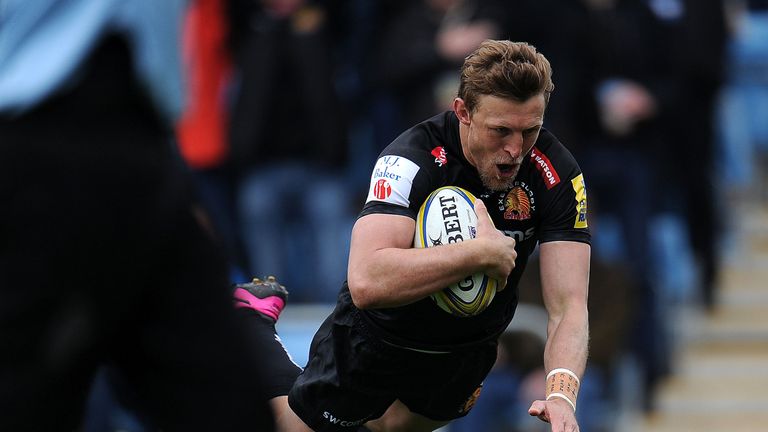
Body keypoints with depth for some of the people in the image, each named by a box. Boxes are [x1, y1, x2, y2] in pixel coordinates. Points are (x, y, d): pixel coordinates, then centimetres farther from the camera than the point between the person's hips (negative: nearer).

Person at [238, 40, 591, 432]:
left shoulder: (557, 174, -23)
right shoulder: (412, 160, -34)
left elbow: (568, 306, -28)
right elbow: (366, 282, -49)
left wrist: (561, 394, -47)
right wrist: (482, 253, -46)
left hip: (470, 352, 4)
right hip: (378, 337, -4)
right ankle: (253, 319, 37)